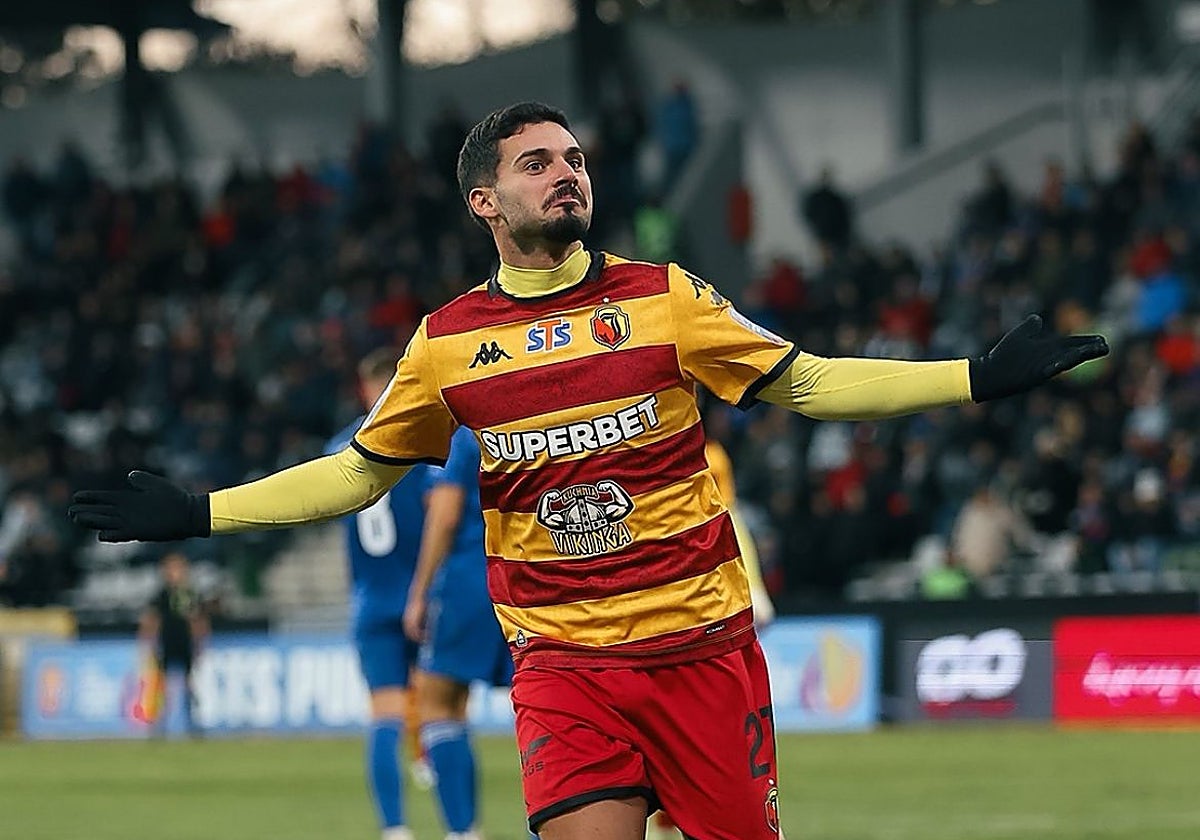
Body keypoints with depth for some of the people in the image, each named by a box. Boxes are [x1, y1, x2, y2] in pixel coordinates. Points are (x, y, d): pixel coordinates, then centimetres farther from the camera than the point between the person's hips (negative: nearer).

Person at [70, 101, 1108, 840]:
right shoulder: (447, 342, 5)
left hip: (703, 644, 0)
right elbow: (359, 472, 16)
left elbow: (808, 384, 4)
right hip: (563, 665, 0)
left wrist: (981, 377, -3)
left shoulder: (663, 297, 2)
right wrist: (198, 513, 12)